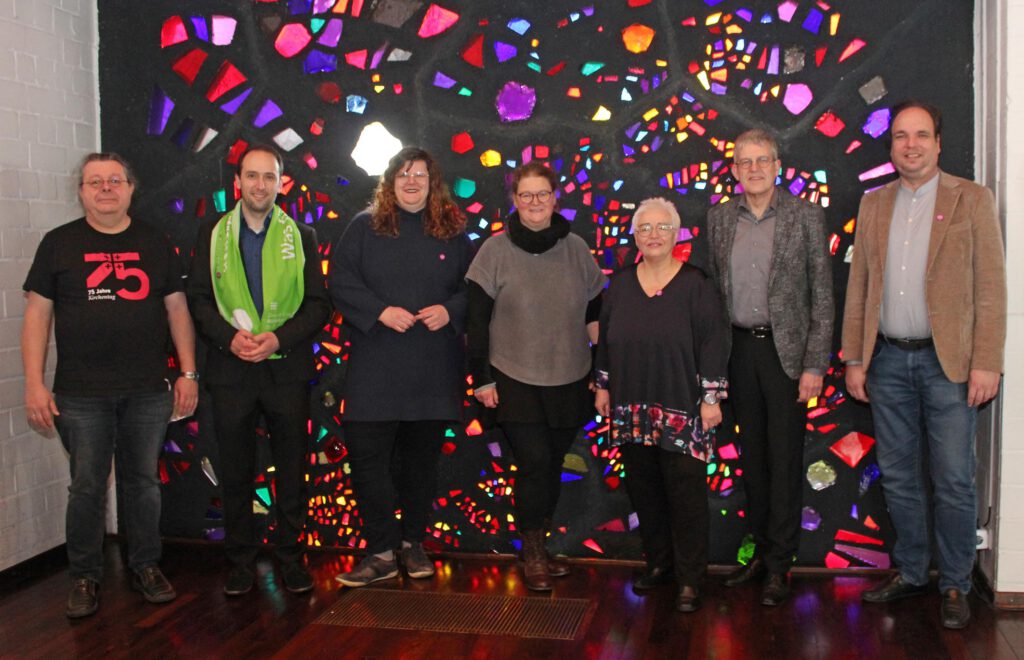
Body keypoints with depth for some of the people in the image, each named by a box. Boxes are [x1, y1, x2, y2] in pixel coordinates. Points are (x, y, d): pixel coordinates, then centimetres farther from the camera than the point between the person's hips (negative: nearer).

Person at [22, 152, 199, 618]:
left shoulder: (154, 243, 9)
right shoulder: (59, 243, 4)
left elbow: (177, 308, 10)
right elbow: (37, 314, 2)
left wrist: (188, 373, 3)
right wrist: (34, 384, -5)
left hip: (148, 391, 1)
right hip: (81, 394, -1)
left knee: (143, 481, 9)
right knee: (87, 486, 5)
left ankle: (145, 566, 24)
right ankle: (85, 577, 19)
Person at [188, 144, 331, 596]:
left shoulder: (301, 236, 6)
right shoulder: (212, 234, 7)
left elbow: (318, 303, 2)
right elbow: (198, 299, 3)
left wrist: (279, 338, -13)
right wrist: (230, 337, -14)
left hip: (287, 368, 0)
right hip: (230, 369, 0)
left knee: (292, 470, 5)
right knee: (235, 471, 7)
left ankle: (291, 557, 18)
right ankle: (241, 560, 20)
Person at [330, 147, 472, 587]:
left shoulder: (453, 231, 8)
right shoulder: (364, 227, 4)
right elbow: (341, 282, -2)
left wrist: (450, 310, -9)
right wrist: (380, 311, -15)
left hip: (434, 369, 2)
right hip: (375, 366, -1)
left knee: (421, 458, 11)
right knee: (366, 456, -6)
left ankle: (413, 542, 27)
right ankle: (381, 552, 6)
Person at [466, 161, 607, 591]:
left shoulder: (575, 248, 5)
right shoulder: (495, 250, -3)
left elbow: (596, 313, 14)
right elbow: (477, 320, -2)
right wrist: (481, 379, -5)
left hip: (569, 381, 3)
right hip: (515, 381, -3)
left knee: (552, 466, 9)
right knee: (534, 463, -8)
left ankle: (539, 549, 25)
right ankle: (533, 557, 9)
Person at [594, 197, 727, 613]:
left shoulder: (695, 285, -3)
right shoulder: (620, 286, 9)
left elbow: (712, 343, -5)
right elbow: (605, 340, 16)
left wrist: (711, 397, -8)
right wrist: (602, 387, 14)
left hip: (682, 410, -4)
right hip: (632, 410, 4)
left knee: (686, 493, -2)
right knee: (644, 491, 10)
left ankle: (690, 579, 9)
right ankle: (658, 563, 26)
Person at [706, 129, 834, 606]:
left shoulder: (806, 216, -4)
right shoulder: (720, 217, 6)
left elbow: (822, 295, -5)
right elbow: (712, 286, 11)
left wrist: (815, 364, -10)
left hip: (786, 349, -3)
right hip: (739, 348, 4)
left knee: (784, 456, 1)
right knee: (751, 453, 12)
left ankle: (779, 564, 12)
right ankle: (762, 549, 26)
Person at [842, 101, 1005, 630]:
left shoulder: (971, 199, 0)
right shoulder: (873, 205, 10)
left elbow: (990, 287, -5)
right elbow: (857, 287, 11)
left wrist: (986, 363, -11)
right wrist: (853, 359, 6)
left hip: (947, 361, -3)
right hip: (888, 360, 4)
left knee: (953, 481, 2)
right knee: (898, 477, 11)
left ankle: (955, 585, 17)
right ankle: (909, 572, 26)